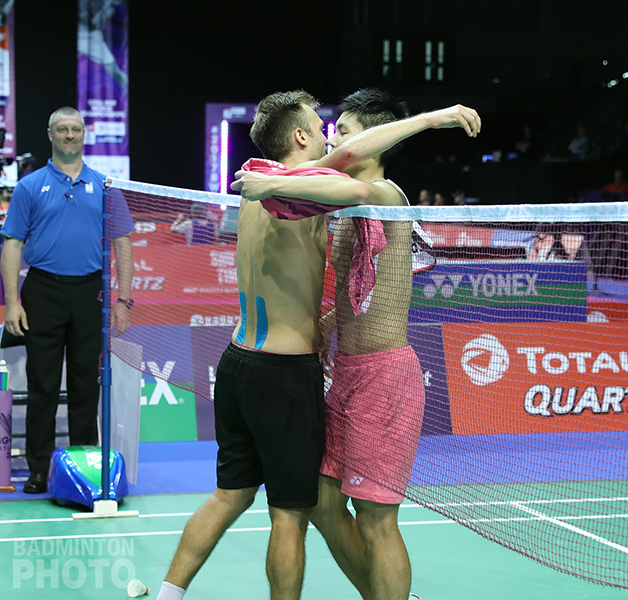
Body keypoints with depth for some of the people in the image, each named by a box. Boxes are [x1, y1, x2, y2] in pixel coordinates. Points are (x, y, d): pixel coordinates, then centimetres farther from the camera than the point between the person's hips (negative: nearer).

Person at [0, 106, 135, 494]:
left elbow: (122, 245, 8)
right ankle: (39, 469, 9)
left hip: (90, 293, 1)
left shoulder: (105, 187, 8)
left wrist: (123, 300, 0)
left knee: (86, 385, 6)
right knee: (43, 385, 2)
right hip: (43, 292, -1)